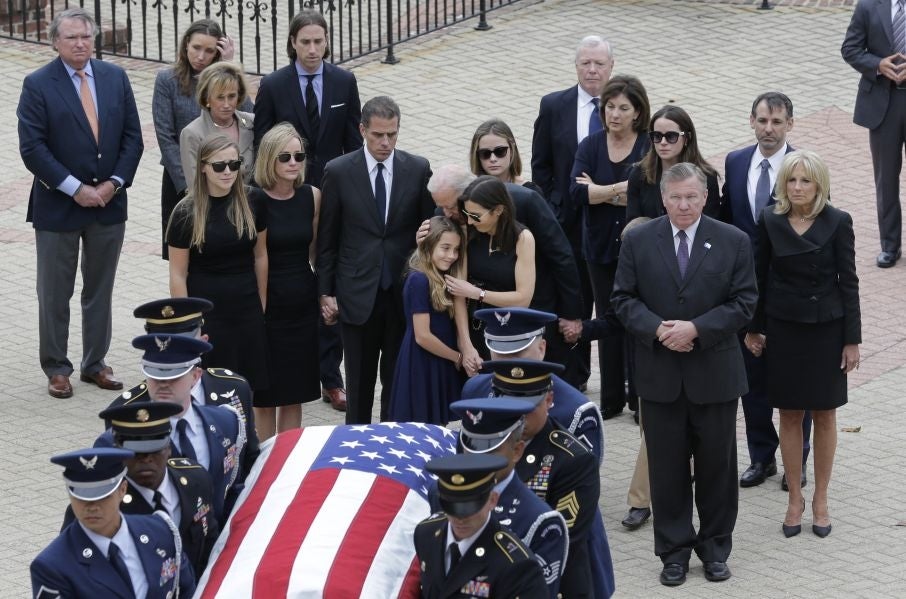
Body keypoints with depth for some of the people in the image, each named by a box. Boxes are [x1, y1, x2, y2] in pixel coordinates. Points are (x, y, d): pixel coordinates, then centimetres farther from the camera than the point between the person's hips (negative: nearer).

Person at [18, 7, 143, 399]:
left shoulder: (115, 78, 4)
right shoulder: (38, 85, -8)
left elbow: (132, 138, 5)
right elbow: (32, 148, -13)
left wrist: (114, 183, -8)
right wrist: (75, 189, -17)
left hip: (108, 203, 4)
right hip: (57, 206, -4)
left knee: (100, 291, 13)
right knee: (54, 294, 4)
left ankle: (95, 364, 23)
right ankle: (56, 369, 15)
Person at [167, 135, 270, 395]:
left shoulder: (251, 205, 1)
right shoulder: (186, 214, -8)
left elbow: (260, 256, 10)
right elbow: (178, 275, -6)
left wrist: (261, 305, 10)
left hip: (248, 314, 3)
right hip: (205, 314, -3)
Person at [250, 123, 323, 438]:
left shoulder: (312, 197, 1)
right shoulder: (252, 200, -12)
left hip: (303, 303, 4)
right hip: (266, 303, -4)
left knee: (294, 393, 12)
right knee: (265, 395, 6)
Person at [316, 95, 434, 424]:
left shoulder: (418, 169, 0)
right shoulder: (338, 172, -3)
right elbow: (327, 239, 1)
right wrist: (325, 292, 0)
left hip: (404, 294, 1)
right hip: (357, 295, -1)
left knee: (398, 379, 7)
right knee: (359, 382, 8)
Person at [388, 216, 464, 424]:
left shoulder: (442, 279, 9)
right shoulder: (419, 281, -18)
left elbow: (446, 327, 10)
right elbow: (422, 336, -20)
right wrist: (458, 357, -9)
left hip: (440, 364, 9)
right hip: (421, 366, -9)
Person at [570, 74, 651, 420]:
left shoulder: (650, 148, -9)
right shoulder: (591, 146, 1)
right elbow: (577, 193, -12)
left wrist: (599, 191, -14)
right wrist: (621, 189, -19)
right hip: (602, 248, 3)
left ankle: (641, 398, 14)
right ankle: (611, 400, 20)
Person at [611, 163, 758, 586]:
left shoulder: (733, 242, -2)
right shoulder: (638, 241, 0)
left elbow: (743, 302, -5)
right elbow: (624, 298, 1)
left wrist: (696, 328, -17)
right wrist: (656, 330, -16)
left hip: (714, 372, 0)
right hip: (659, 374, 1)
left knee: (717, 463, 9)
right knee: (667, 465, 6)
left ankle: (715, 547, 23)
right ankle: (674, 549, 17)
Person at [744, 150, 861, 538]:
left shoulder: (837, 223, -8)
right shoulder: (770, 222, -3)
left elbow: (848, 282, -5)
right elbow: (760, 277, 5)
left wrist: (852, 339, -6)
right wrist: (754, 328, 6)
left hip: (826, 328, -1)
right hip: (783, 328, 1)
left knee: (824, 416, 8)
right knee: (790, 416, 7)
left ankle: (820, 498, 19)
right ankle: (795, 498, 18)